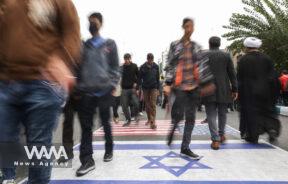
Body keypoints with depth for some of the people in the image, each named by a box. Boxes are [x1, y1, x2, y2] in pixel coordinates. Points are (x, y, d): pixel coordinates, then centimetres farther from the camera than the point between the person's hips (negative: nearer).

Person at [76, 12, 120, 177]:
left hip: (104, 90, -2)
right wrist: (78, 86, 3)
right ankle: (87, 160, 5)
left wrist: (113, 85, -8)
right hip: (86, 91, 2)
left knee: (106, 123, 11)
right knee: (86, 126, -1)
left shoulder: (110, 44, 7)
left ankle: (109, 150, 31)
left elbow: (115, 67, 3)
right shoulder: (84, 45, 13)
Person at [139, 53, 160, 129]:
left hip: (153, 87, -1)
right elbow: (140, 78, 1)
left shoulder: (156, 66, 1)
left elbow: (158, 78, 8)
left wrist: (158, 88, 7)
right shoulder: (143, 67, -2)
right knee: (147, 104, 8)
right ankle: (149, 119, 22)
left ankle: (153, 121, -9)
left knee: (153, 104, -8)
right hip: (145, 88, 1)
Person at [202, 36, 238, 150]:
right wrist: (234, 89, 6)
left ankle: (215, 139, -4)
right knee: (222, 113, 17)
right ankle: (221, 134, 29)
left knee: (211, 115, 0)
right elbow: (232, 74, 3)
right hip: (223, 90, 2)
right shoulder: (226, 56, 5)